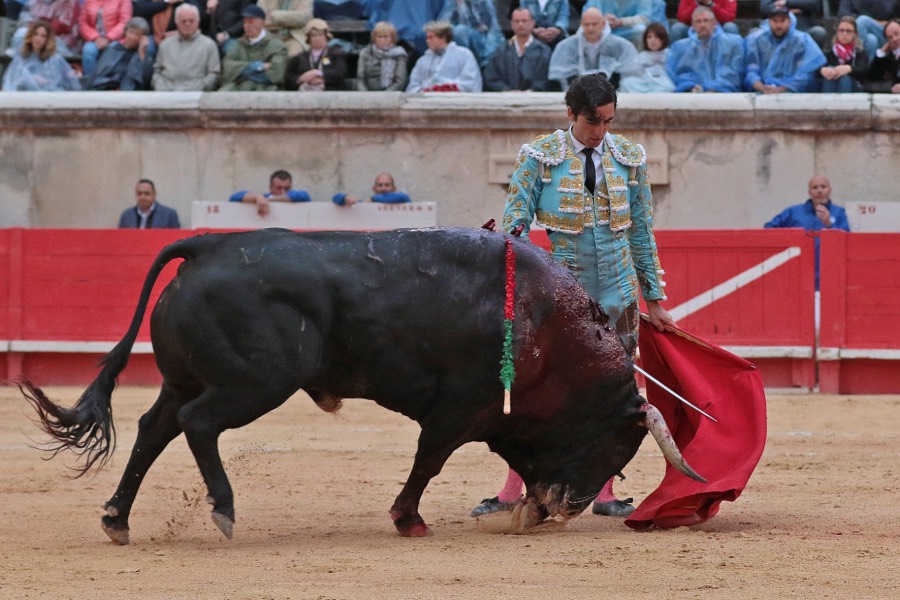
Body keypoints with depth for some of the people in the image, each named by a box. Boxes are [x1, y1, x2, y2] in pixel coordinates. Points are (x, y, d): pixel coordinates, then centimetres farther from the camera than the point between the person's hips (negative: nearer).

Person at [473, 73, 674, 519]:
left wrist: (654, 298, 13)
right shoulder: (539, 157, -3)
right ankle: (512, 492, 3)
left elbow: (642, 232, 12)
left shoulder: (629, 159, 5)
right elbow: (514, 226, -3)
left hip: (616, 294, 3)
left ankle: (604, 493, 13)